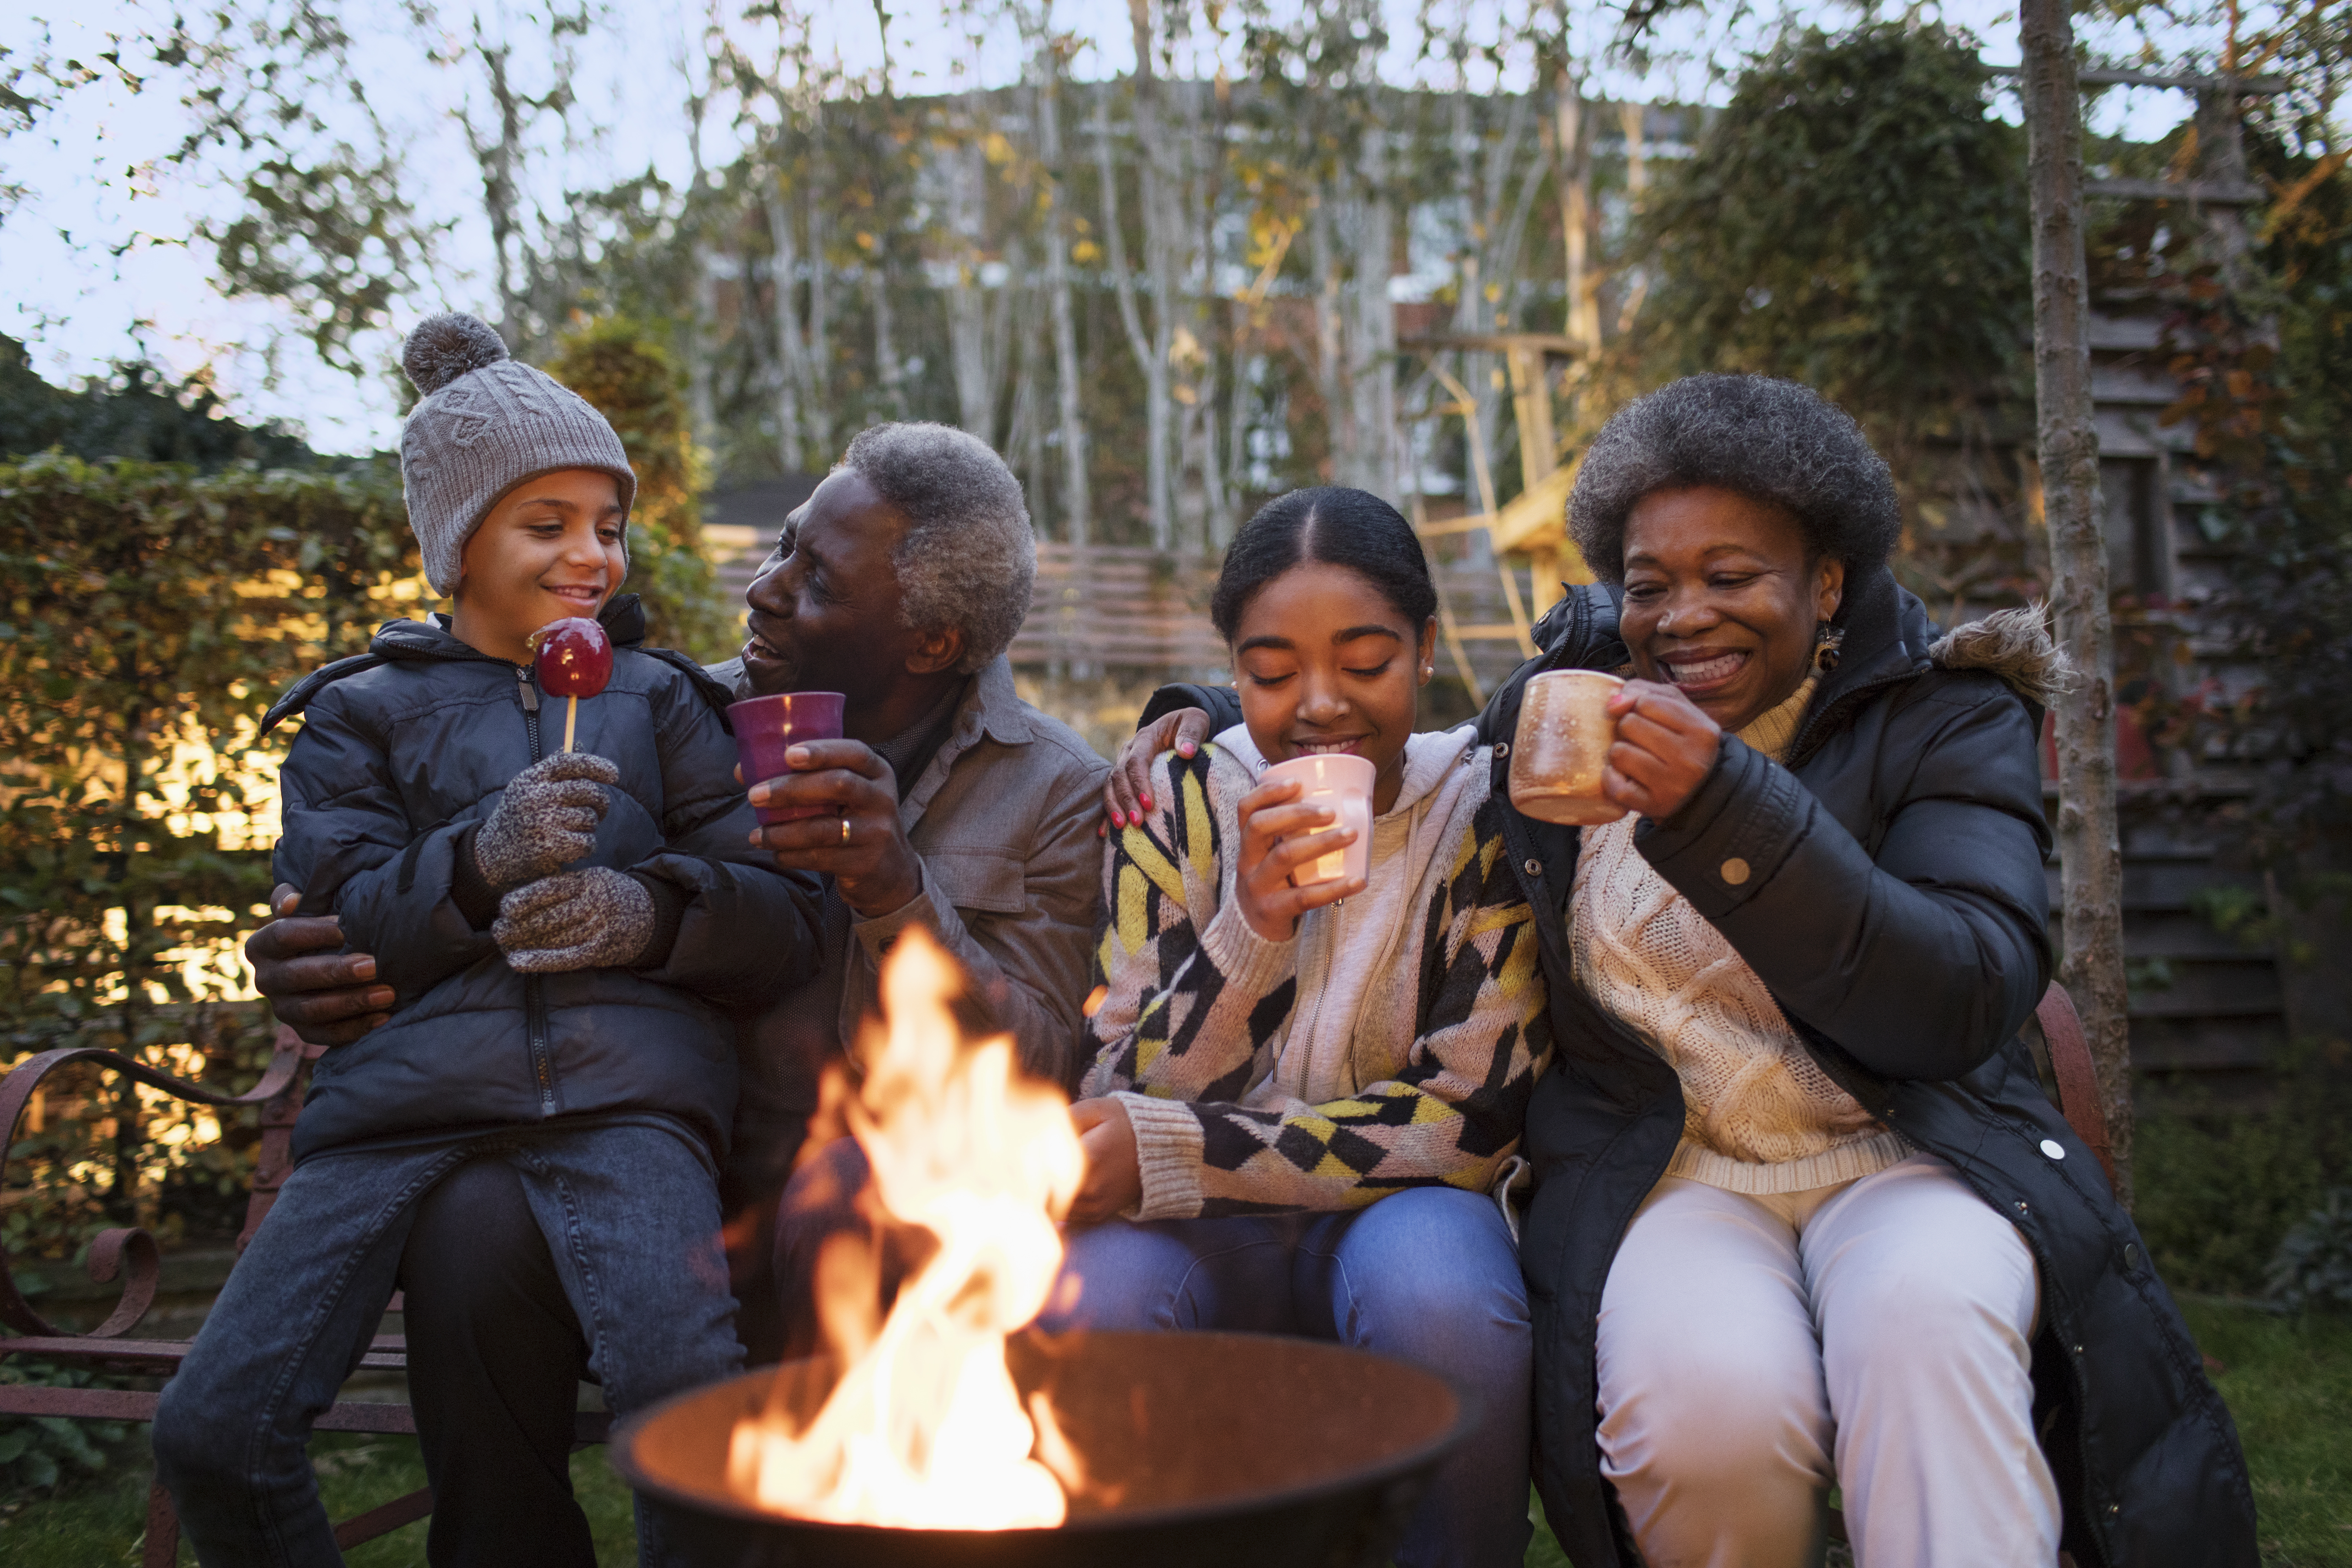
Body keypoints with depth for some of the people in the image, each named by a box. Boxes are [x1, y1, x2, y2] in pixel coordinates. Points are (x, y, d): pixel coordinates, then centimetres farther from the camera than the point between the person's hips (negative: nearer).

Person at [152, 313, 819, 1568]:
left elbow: (783, 923, 12)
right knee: (211, 1432, -14)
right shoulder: (362, 713, 20)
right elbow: (331, 930, 6)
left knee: (688, 1393, -30)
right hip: (405, 1087, 2)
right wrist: (479, 861, -12)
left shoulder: (659, 701, 21)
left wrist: (650, 910, -9)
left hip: (622, 1090, -1)